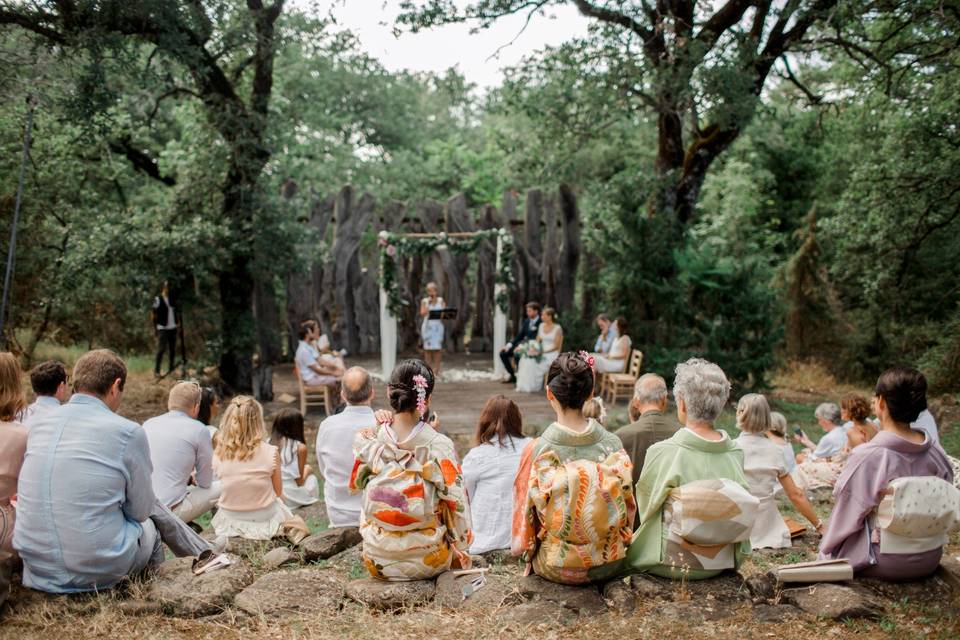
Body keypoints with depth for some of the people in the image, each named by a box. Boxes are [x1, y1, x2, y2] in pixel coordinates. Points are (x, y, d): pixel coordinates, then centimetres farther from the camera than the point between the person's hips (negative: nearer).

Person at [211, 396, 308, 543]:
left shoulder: (219, 454, -12)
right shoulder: (270, 453, -18)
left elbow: (225, 490, 3)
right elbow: (278, 493, -5)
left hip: (229, 523, 3)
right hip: (265, 520, -3)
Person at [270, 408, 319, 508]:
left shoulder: (269, 442, -3)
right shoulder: (300, 447, -13)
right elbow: (299, 481, -9)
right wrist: (307, 470, 11)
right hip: (291, 497, -3)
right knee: (311, 477, 26)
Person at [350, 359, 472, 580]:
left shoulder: (366, 441, -13)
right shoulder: (439, 445, -19)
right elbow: (457, 503, -11)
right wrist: (461, 548, 7)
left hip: (377, 561, 2)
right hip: (426, 561, -1)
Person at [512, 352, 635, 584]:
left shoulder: (536, 451, -17)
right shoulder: (614, 445, -11)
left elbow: (524, 512, -5)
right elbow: (628, 506, 2)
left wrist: (527, 553, 15)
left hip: (556, 568, -2)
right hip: (611, 565, 2)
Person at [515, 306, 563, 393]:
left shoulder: (558, 328, -7)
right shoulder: (541, 325, 12)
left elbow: (556, 346, -11)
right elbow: (537, 340, 12)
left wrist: (543, 351, -19)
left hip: (552, 353, -6)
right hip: (542, 352, 6)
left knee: (534, 362, -30)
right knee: (525, 358, -21)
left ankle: (533, 386, -20)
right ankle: (525, 385, -20)